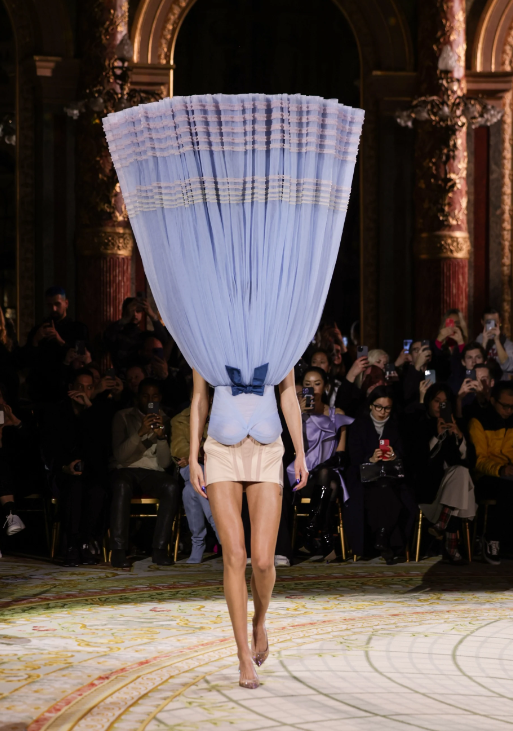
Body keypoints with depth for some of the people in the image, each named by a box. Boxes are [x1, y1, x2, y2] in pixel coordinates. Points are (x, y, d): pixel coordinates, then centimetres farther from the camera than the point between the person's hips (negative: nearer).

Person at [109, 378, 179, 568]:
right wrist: (140, 433, -20)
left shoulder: (164, 420, 11)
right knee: (122, 485, -38)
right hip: (126, 470, -2)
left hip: (152, 473, 2)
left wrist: (161, 436, -14)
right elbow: (119, 456, -9)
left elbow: (164, 463, 2)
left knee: (171, 486, -32)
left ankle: (160, 549, -30)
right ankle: (118, 550, -40)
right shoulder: (123, 417, 5)